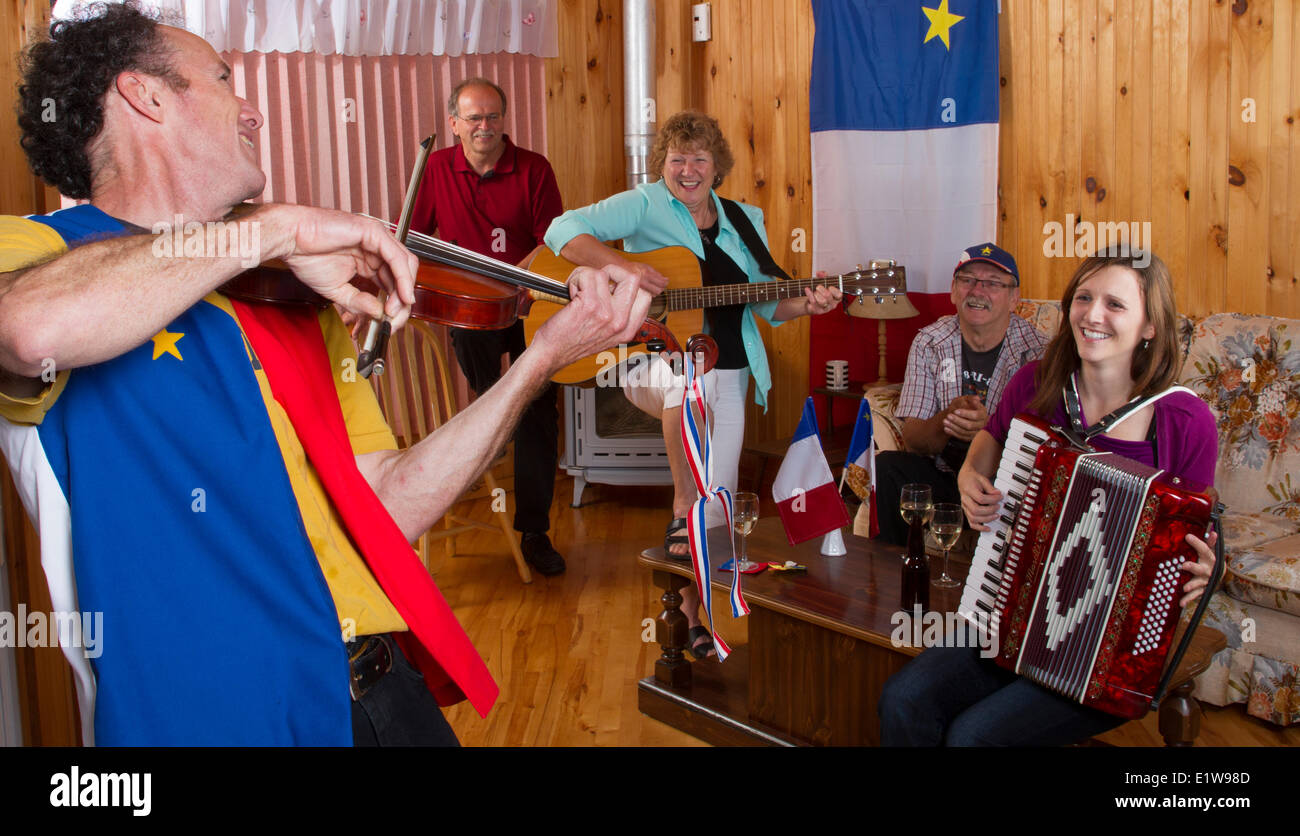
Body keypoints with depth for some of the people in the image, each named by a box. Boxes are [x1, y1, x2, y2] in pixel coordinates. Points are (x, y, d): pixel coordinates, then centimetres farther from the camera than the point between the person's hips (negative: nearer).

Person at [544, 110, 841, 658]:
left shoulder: (744, 222, 12)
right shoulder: (644, 205, -1)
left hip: (727, 375, 5)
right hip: (653, 362, -5)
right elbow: (564, 231, -13)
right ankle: (680, 511, -26)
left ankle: (690, 613, 24)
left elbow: (769, 304, 13)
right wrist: (622, 267, -27)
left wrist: (808, 303, -9)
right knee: (690, 372, -42)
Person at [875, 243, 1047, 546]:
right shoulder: (929, 343, 0)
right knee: (887, 466, -24)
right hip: (942, 474, 3)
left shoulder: (1037, 353, -8)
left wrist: (989, 428, -34)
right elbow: (912, 440, -4)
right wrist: (947, 419, -28)